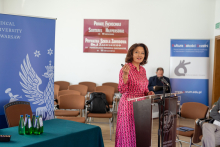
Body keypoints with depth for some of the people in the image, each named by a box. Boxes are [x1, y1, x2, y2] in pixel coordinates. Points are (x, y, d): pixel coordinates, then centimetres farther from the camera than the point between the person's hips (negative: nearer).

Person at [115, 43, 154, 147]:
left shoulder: (143, 70, 10)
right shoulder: (125, 69, -11)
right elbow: (122, 90, -17)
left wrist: (148, 93, -1)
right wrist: (125, 75, -29)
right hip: (129, 105, -7)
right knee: (128, 133, -1)